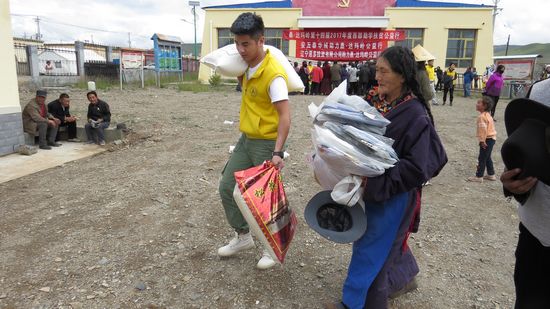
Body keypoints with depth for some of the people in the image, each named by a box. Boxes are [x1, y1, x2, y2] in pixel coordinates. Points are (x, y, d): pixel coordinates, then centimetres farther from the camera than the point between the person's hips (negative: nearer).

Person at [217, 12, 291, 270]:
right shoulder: (248, 66, 5)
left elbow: (285, 116, -24)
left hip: (267, 144, -9)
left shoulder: (273, 74, -22)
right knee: (227, 186, 13)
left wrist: (277, 152, -30)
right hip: (246, 140, 9)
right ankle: (243, 236, 30)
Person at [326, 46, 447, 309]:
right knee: (388, 237, 25)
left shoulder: (416, 116, -21)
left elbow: (416, 168, -23)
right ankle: (404, 276, 50)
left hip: (394, 194, -7)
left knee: (371, 249, 3)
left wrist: (374, 183, -25)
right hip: (372, 187, 7)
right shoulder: (377, 102, -1)